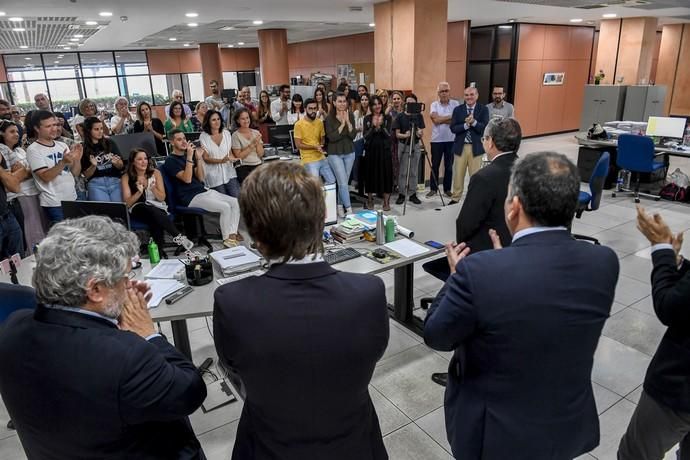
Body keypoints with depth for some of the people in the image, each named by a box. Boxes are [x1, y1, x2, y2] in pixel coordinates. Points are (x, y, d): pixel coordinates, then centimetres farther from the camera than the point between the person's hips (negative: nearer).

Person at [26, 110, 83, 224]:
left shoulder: (62, 145, 9)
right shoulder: (33, 150, -8)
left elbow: (75, 173, 7)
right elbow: (45, 177, -17)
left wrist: (77, 159, -12)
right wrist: (63, 162, -29)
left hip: (72, 199, 6)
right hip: (54, 203, -5)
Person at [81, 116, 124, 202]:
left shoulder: (109, 143, 9)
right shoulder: (84, 149, 4)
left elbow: (121, 166, 13)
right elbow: (86, 175, 5)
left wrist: (116, 163, -8)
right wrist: (93, 166, -12)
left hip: (115, 181, 2)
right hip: (96, 184, -1)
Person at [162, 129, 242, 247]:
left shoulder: (189, 154, 16)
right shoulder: (170, 161, -4)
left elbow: (200, 178, 9)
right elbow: (187, 179, -18)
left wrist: (199, 158, -3)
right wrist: (189, 157, -21)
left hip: (204, 190, 8)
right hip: (191, 197, -8)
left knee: (235, 202, -6)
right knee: (225, 207, -23)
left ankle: (232, 233, -7)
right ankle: (227, 239, -9)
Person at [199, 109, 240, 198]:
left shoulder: (226, 133, 7)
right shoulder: (203, 137, -3)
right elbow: (206, 158, -4)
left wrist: (233, 158, -7)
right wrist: (221, 160, -19)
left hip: (229, 172, 3)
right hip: (215, 176, -2)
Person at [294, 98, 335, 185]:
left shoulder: (320, 122, 7)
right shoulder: (299, 124, -9)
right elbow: (298, 144, -10)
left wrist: (321, 147, -6)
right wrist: (314, 147, -18)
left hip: (321, 158, 6)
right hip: (309, 160, -6)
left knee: (332, 181, 8)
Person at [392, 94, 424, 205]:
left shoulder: (419, 116, 4)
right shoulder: (400, 117, -3)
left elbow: (422, 132, 4)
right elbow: (397, 134, -5)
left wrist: (420, 133, -19)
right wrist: (405, 135, -25)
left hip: (416, 146, 2)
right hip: (403, 146, -2)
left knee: (413, 172, 7)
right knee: (403, 172, -1)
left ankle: (413, 194, 15)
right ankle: (401, 194, 7)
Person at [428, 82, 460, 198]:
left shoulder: (455, 104, 1)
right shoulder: (434, 104, 2)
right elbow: (436, 120, -13)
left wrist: (441, 119, -14)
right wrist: (451, 117, -9)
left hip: (451, 140, 0)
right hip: (437, 140, 0)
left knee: (449, 166, 8)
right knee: (435, 165, 6)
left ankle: (447, 189, 18)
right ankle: (433, 189, 16)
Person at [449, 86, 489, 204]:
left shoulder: (483, 109, -1)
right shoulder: (457, 109, 3)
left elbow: (485, 128, -11)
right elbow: (453, 128, -6)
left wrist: (474, 122, -27)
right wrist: (466, 125, -21)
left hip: (476, 147, -1)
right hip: (460, 147, 1)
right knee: (458, 175, 8)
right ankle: (455, 198, 19)